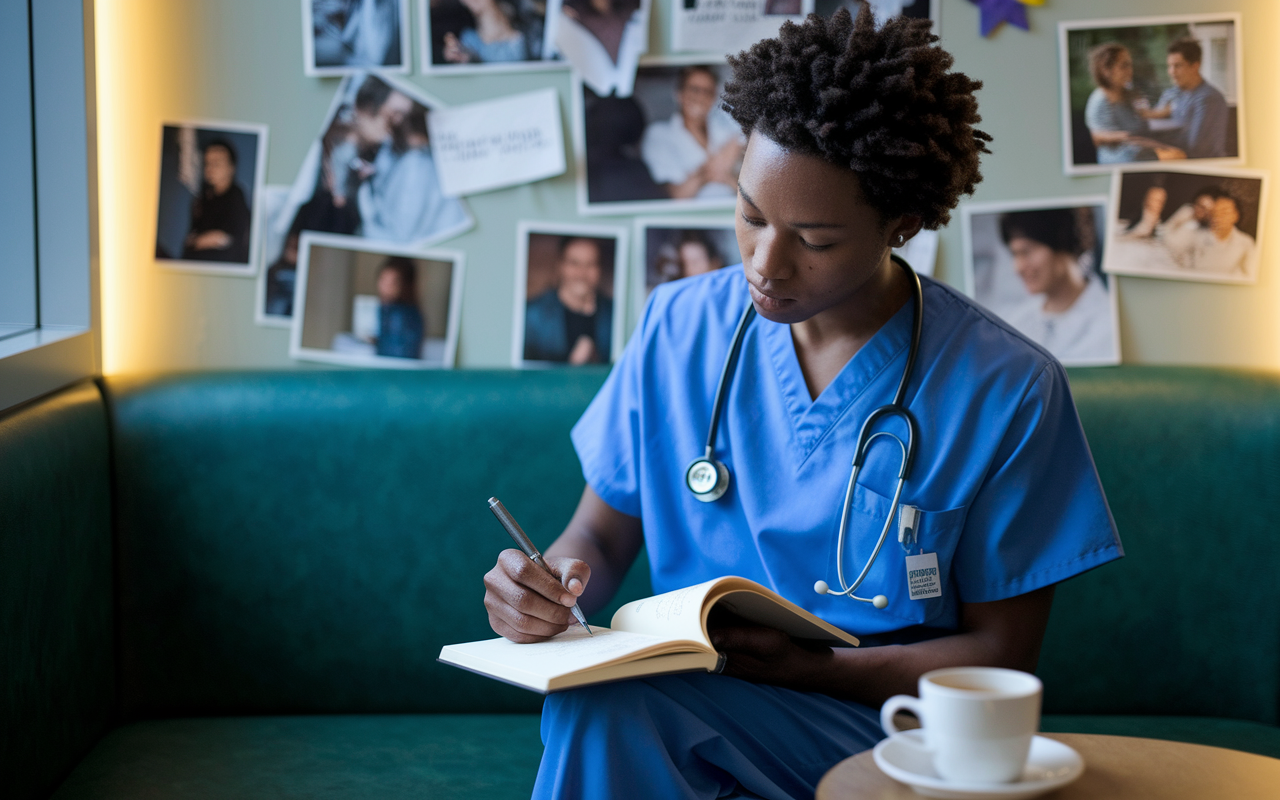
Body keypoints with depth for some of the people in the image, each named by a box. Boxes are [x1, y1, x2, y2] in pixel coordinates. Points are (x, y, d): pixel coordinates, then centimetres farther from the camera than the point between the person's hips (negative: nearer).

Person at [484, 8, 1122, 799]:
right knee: (593, 702, -34)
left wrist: (807, 669, -19)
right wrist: (555, 584, -13)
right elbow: (604, 528, 12)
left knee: (601, 708, -33)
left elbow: (1000, 653, -4)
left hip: (885, 721, -4)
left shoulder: (1010, 391, -8)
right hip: (688, 701, 4)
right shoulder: (680, 326, 4)